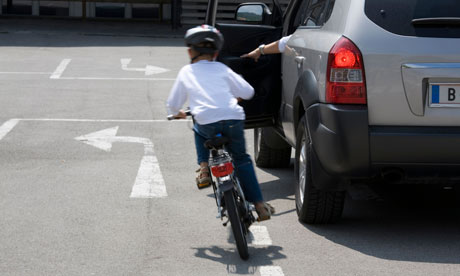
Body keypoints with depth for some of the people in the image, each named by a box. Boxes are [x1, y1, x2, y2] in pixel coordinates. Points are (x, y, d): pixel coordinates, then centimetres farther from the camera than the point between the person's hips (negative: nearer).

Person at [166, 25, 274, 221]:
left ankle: (203, 168, 17)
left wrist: (177, 114, 47)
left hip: (207, 123, -1)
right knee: (241, 158, 20)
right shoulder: (222, 69, 18)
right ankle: (259, 205, 15)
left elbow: (173, 104, 24)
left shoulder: (186, 72, 17)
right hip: (234, 120, 1)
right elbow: (248, 92, 19)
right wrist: (235, 96, 41)